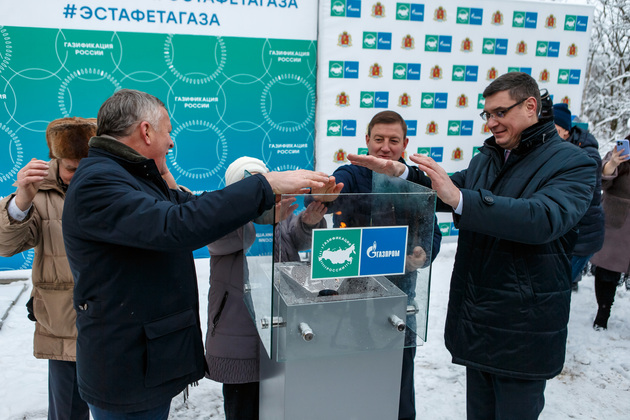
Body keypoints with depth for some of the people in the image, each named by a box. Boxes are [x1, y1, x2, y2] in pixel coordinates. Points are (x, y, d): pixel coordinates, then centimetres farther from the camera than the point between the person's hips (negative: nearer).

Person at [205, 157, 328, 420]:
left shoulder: (284, 216, 6)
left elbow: (302, 237, -10)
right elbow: (223, 234, -29)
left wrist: (310, 221, -34)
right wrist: (267, 216, -46)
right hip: (239, 343, -4)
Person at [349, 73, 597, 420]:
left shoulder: (572, 164, -12)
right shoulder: (487, 158, 11)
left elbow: (545, 217, -30)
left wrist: (460, 198, -39)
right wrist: (399, 173, -7)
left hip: (522, 331, -6)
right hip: (476, 323, 6)